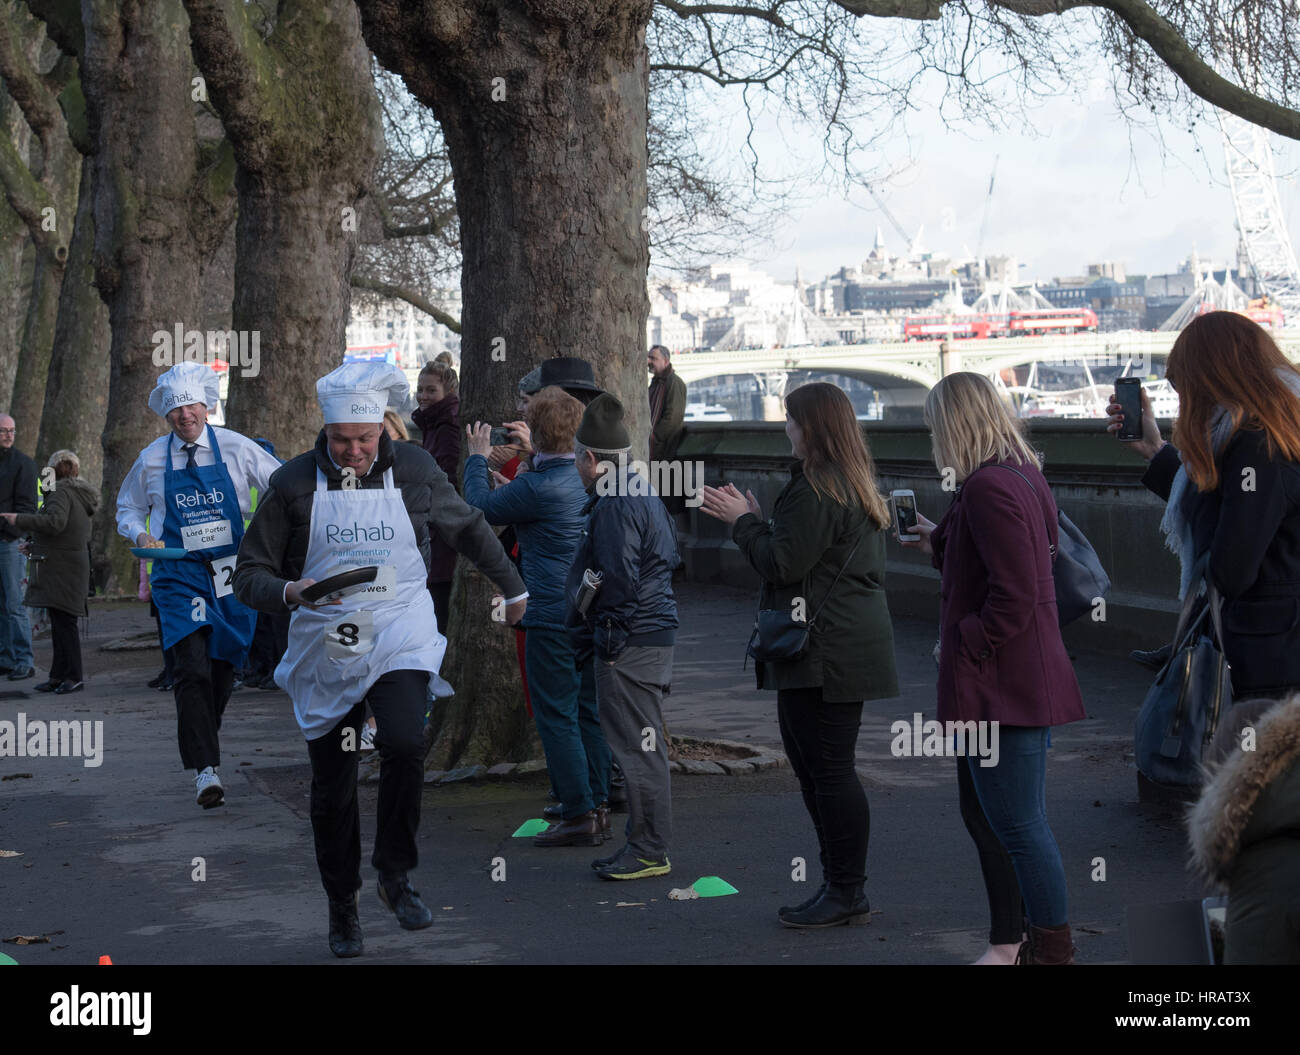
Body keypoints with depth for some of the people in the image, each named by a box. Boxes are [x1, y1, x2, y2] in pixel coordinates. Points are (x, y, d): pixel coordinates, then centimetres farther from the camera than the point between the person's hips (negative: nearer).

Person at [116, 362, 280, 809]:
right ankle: (205, 769, -17)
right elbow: (128, 509, 16)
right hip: (180, 575, -1)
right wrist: (141, 535, -5)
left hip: (231, 571, 1)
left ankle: (205, 732, 42)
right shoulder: (152, 460, 3)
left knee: (225, 664, 13)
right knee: (192, 668, -16)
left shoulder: (235, 448, -1)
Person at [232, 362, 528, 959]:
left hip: (400, 640, 0)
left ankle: (395, 876, -5)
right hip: (325, 648, 0)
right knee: (332, 788, 5)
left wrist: (512, 587, 26)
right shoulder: (293, 484, -3)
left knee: (404, 746, -26)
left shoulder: (414, 471, 1)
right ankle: (342, 906, 26)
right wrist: (290, 593, -23)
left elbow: (467, 529, 18)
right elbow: (250, 576, -2)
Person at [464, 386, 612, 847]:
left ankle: (579, 816, -1)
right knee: (589, 711, 14)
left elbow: (481, 507, -3)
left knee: (556, 715, -2)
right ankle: (596, 805, 21)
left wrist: (477, 459, 12)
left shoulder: (538, 487, -18)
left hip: (553, 617, -8)